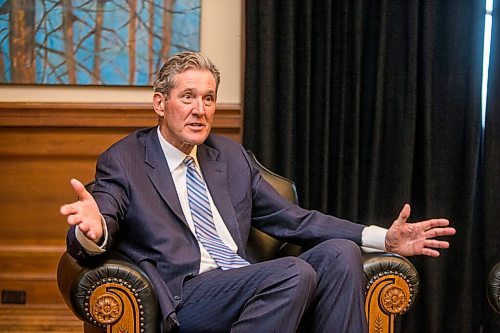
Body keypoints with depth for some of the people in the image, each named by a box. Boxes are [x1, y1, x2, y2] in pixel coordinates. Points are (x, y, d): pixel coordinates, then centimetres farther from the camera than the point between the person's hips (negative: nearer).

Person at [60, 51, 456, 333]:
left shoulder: (231, 156, 20)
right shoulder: (123, 162, 3)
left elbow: (292, 219, 17)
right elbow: (88, 241, -9)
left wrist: (384, 238, 7)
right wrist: (93, 231, -37)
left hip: (247, 289, 6)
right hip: (185, 297, -6)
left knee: (339, 253, -17)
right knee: (294, 273, -29)